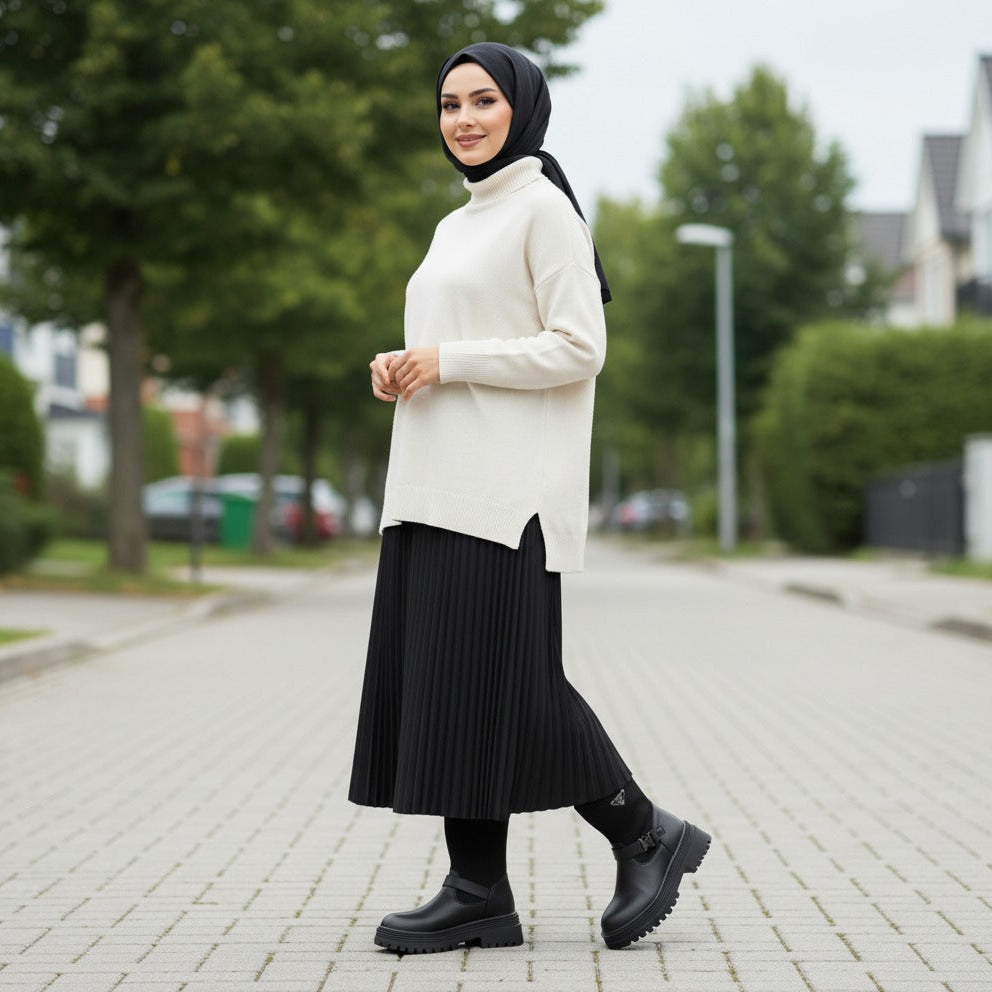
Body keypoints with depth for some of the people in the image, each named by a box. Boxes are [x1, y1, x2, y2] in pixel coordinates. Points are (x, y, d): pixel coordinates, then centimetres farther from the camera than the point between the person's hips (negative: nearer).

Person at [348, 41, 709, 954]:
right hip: (439, 485, 9)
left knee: (506, 681, -8)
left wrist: (448, 361, -13)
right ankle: (479, 895, 8)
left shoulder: (543, 208, -5)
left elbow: (578, 349, -13)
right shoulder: (457, 227, 21)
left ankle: (646, 835, 9)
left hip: (505, 490, -9)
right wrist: (401, 367, 5)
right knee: (440, 681, 4)